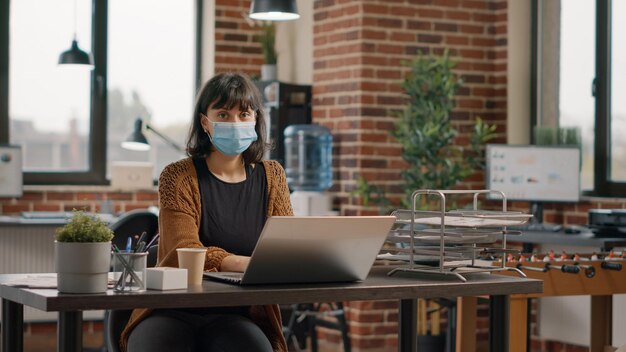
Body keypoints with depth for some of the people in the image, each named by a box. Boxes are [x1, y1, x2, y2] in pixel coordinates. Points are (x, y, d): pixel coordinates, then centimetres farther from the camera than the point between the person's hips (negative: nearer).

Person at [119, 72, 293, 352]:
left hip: (237, 314, 2)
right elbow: (186, 251, -15)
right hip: (173, 311, -2)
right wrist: (249, 264, -32)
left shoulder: (271, 176, 12)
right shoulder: (178, 177, -1)